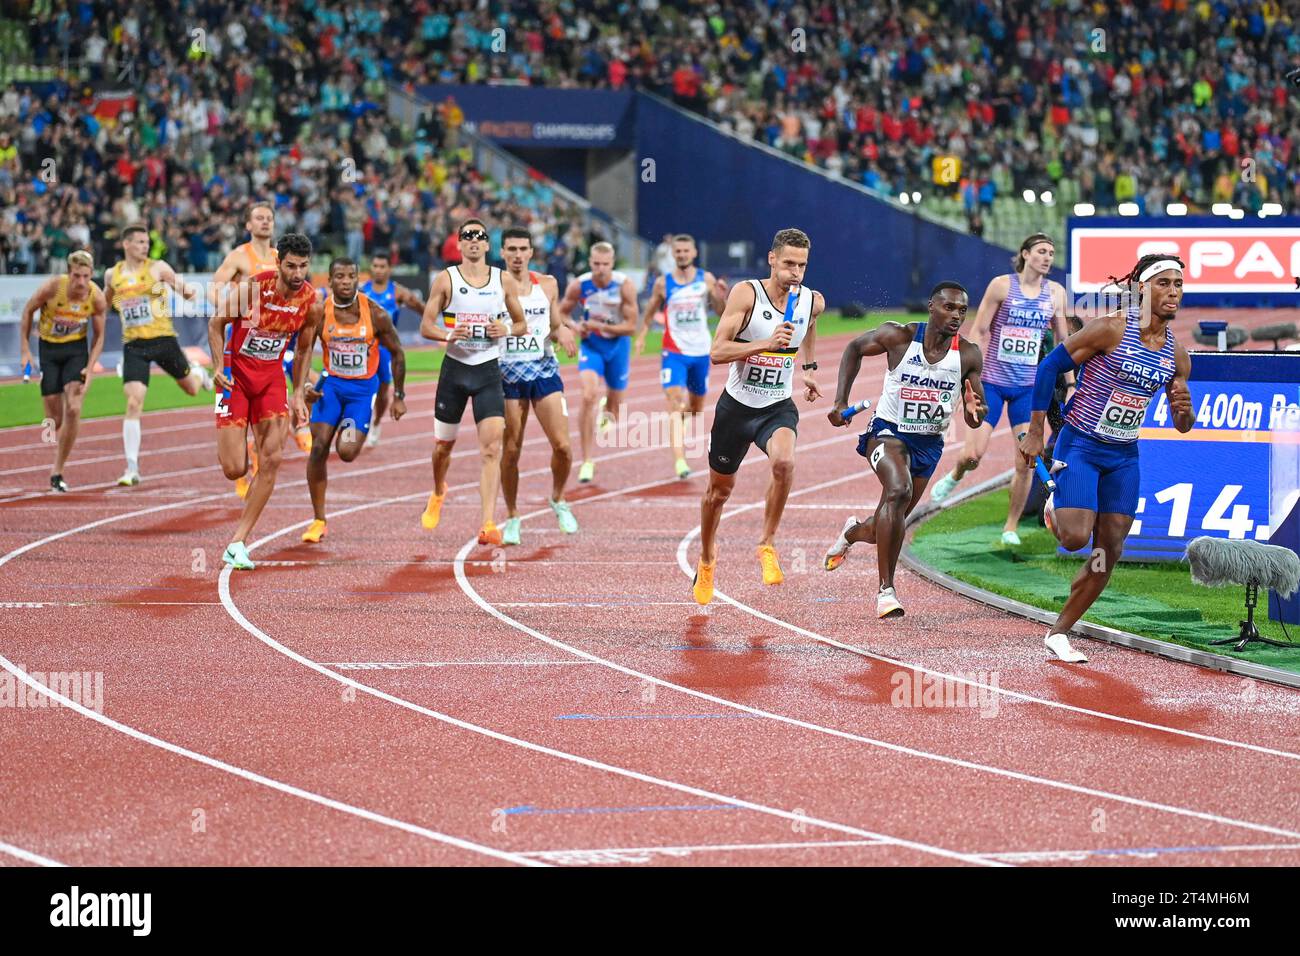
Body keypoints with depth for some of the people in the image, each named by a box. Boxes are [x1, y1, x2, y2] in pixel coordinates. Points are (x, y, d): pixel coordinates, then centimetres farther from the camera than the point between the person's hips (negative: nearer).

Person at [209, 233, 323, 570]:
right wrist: (219, 366, -18)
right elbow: (217, 324, -5)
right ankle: (226, 443, 33)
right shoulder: (249, 288, -19)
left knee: (272, 460, -11)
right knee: (235, 469, -8)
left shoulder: (312, 303, -8)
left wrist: (298, 395, 4)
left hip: (272, 377, 3)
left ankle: (238, 544, -3)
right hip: (236, 373, -3)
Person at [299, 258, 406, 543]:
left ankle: (351, 432, 26)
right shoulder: (320, 312, -12)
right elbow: (304, 350, 1)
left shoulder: (375, 314, -15)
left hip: (363, 388, -1)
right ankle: (318, 521, 2)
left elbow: (397, 353, -2)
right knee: (319, 448, -9)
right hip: (331, 383, 2)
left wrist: (399, 396, 1)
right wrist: (305, 385, -14)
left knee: (346, 452, -15)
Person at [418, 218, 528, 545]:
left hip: (488, 371, 0)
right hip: (455, 368, 0)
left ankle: (489, 524, -19)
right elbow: (426, 326, -1)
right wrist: (449, 335, -21)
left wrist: (505, 330, -10)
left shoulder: (504, 280, 2)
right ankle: (438, 494, 45)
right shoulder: (446, 279, -1)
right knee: (443, 445, 13)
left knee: (491, 449, -14)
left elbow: (522, 325, 12)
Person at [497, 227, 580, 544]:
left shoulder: (547, 285, 6)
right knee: (511, 450, 0)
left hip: (544, 369, 2)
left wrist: (562, 332, -5)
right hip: (508, 372, -2)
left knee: (562, 446, -7)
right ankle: (511, 518, 15)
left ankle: (558, 499, 19)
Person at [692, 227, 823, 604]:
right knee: (719, 488, 15)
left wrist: (808, 368, 26)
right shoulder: (746, 294, -17)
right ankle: (707, 557, 42)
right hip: (737, 405, -1)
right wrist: (767, 343, -32)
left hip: (778, 407, 1)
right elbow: (717, 352, -23)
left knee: (784, 462, -32)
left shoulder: (813, 301, -4)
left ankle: (767, 544, -13)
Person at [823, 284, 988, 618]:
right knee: (899, 490, -33)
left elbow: (973, 421, -4)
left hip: (929, 443, 4)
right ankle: (886, 589, -28)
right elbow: (854, 348, 4)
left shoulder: (969, 355, -10)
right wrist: (841, 402, -3)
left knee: (891, 525, 14)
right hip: (888, 431, -4)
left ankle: (854, 531, 54)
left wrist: (975, 411, -29)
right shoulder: (899, 336, -15)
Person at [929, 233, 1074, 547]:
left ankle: (1011, 527, 9)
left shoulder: (1055, 293, 4)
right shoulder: (1002, 285, -6)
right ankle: (954, 477, 31)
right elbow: (979, 332, -4)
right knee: (973, 454, -6)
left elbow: (1063, 340, 12)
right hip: (992, 382, -3)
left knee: (1026, 461, -5)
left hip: (1028, 387, 3)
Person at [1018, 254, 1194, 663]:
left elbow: (1182, 426, 10)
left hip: (1124, 457, 5)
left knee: (1108, 553, 1)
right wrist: (1035, 432, -11)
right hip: (1080, 445, -5)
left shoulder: (1176, 354, 2)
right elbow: (1050, 366, -10)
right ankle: (1055, 507, 18)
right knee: (1075, 538, -19)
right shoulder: (1111, 329, -14)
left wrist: (1185, 411, -16)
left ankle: (1059, 633, 14)